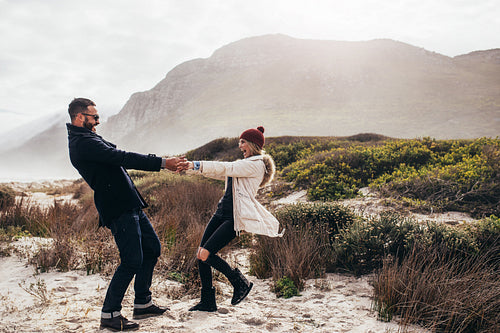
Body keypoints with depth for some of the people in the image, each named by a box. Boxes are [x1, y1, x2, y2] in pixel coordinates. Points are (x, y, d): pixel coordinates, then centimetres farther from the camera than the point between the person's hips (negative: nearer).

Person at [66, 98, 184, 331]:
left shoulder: (85, 139, 20)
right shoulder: (83, 143, -14)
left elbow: (118, 159, 19)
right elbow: (122, 158, -21)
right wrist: (162, 163, -21)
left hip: (130, 206, 11)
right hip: (119, 209, -11)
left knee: (152, 248, 15)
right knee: (132, 261, -9)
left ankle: (142, 304, 24)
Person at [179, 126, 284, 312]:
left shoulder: (257, 165, -8)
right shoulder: (244, 164, 22)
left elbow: (225, 168, -18)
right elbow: (219, 173, 18)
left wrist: (196, 165, -20)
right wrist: (190, 167, 9)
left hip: (236, 217, -9)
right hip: (222, 211, 9)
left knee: (206, 254, -15)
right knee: (200, 254, 2)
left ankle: (240, 283, 5)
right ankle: (207, 302, 12)